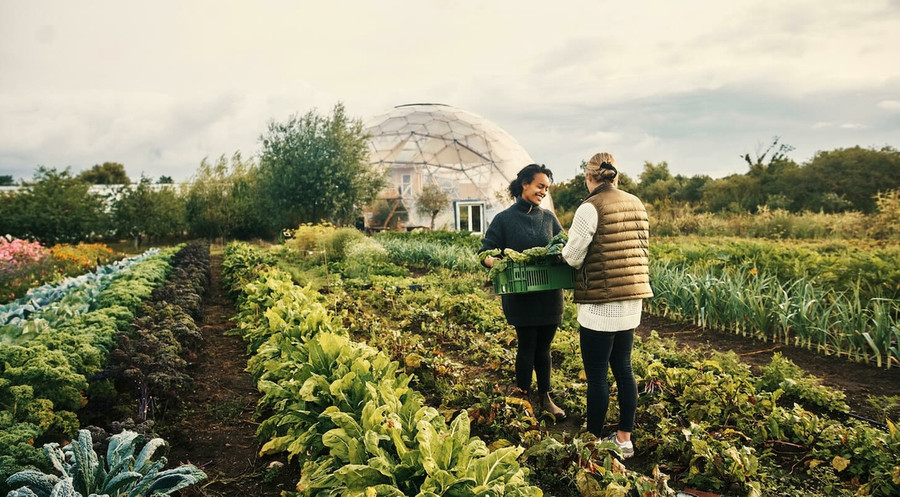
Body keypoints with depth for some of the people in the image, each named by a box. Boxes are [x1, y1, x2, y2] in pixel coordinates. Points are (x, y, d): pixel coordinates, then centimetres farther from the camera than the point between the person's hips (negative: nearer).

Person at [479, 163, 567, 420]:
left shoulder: (548, 217, 8)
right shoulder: (504, 219, -3)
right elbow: (485, 252, -4)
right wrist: (494, 261, -27)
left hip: (549, 294, 4)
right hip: (520, 295, -3)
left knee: (543, 347, 12)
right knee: (527, 346, 3)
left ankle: (545, 398, 24)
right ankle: (524, 397, 17)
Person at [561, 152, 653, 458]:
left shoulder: (591, 207, -13)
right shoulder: (636, 204, 8)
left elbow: (572, 257, -12)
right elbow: (640, 250, 15)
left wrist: (563, 251, 9)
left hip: (601, 304, -7)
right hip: (631, 301, 7)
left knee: (596, 376, 3)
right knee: (623, 369, 16)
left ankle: (594, 441, 13)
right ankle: (624, 438, 24)